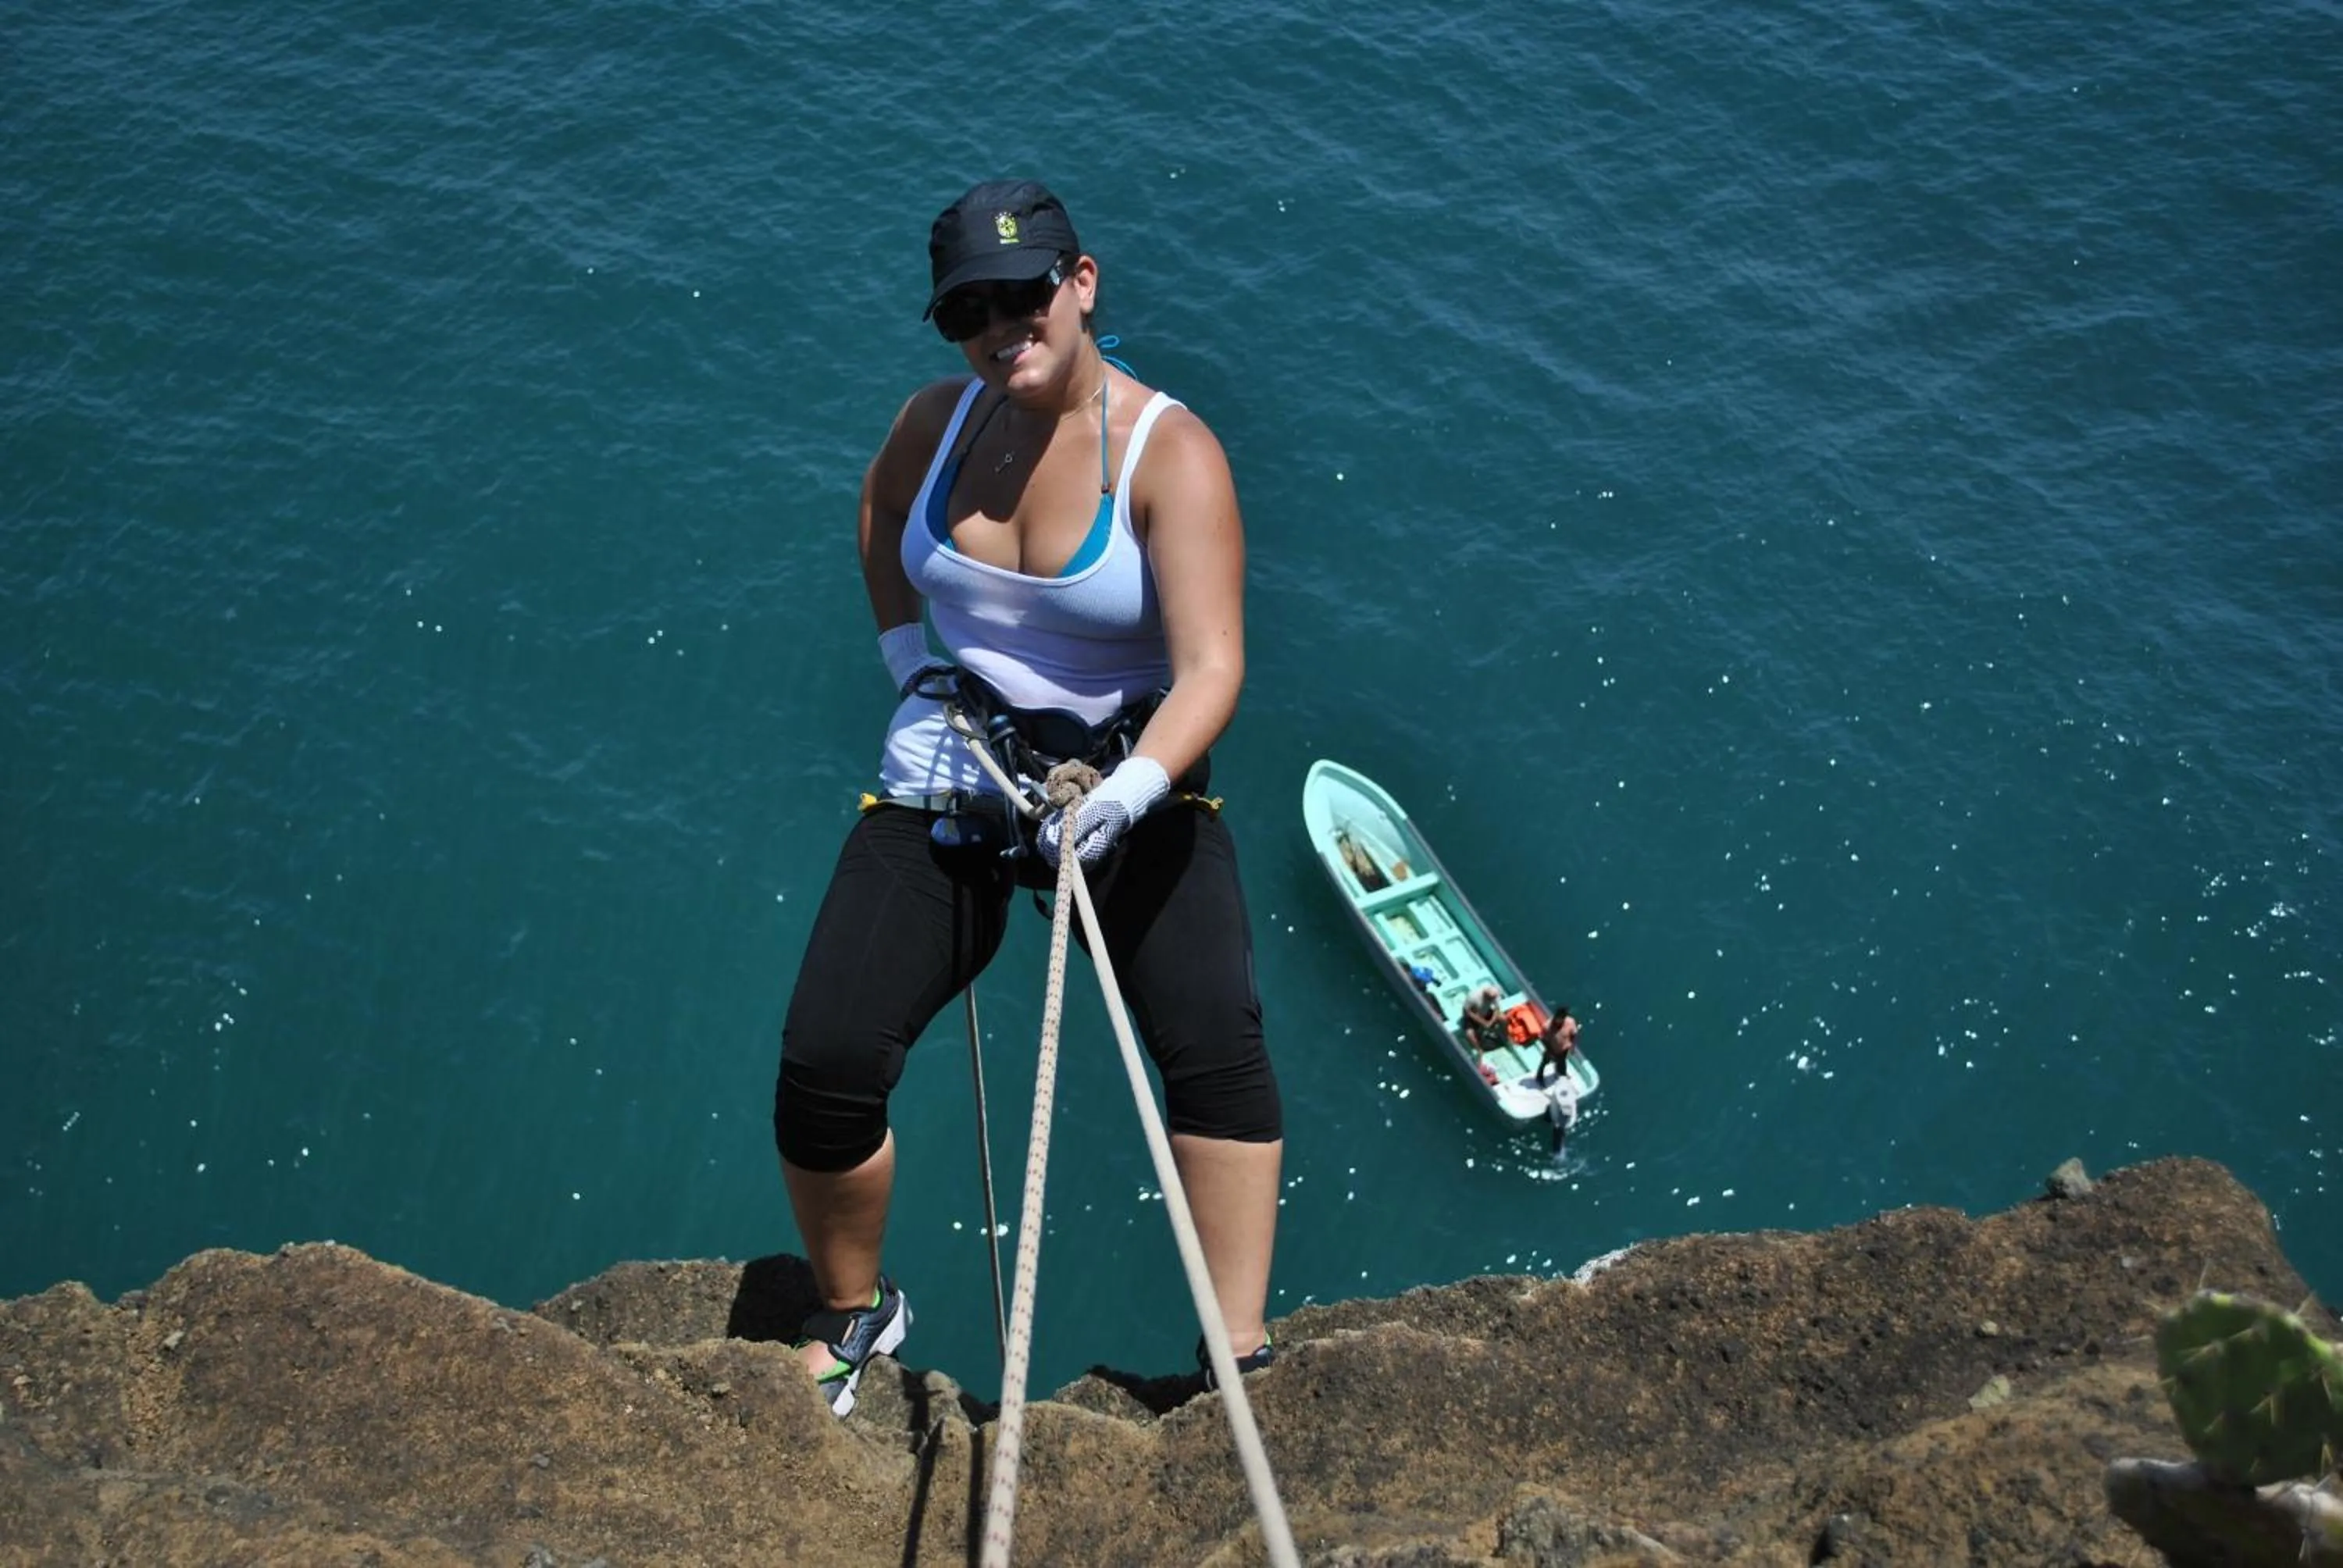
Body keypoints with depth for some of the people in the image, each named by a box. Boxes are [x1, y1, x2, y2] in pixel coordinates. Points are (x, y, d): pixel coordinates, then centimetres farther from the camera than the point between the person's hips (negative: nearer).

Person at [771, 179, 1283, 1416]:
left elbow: (1211, 667, -26)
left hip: (1127, 784, -3)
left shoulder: (1170, 453, -15)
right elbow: (881, 521, 23)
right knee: (823, 1066, -9)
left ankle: (1241, 1355, -10)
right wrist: (909, 657, 9)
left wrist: (1134, 788, -44)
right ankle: (852, 1312, 18)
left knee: (1215, 1044, -22)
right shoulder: (936, 420, -1)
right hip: (943, 785, 3)